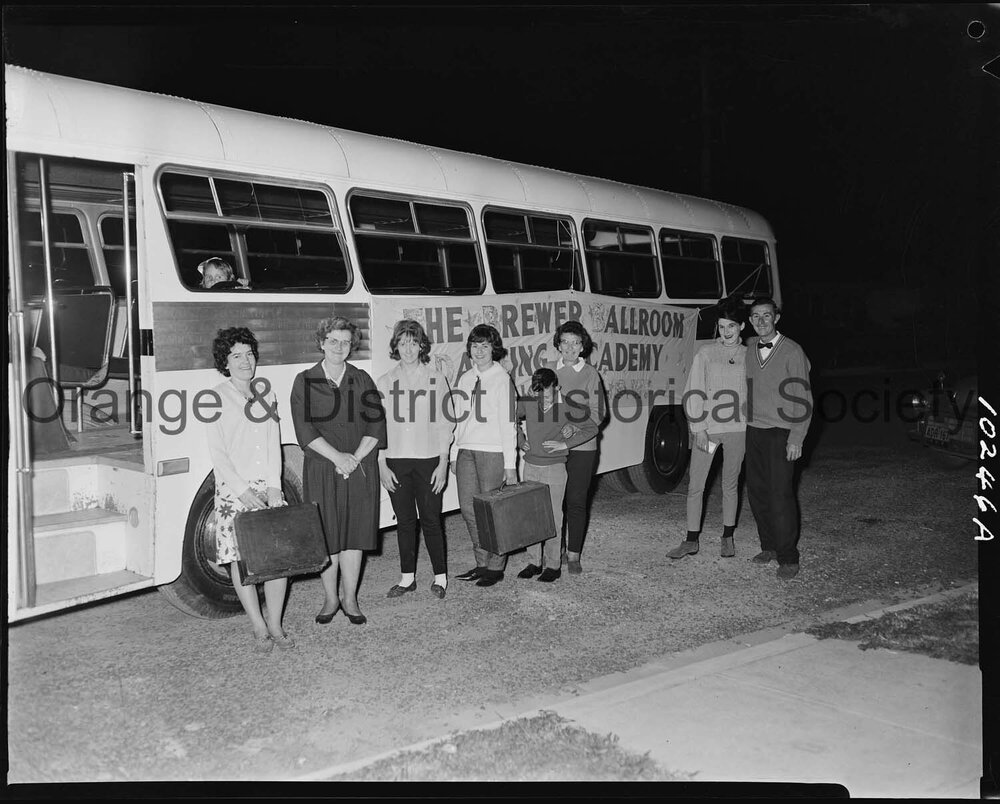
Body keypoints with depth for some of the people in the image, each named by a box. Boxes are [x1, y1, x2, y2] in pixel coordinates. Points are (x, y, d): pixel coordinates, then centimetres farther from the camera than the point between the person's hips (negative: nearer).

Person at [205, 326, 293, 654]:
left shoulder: (265, 396, 12)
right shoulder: (217, 398, -1)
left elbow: (274, 445, 9)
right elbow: (217, 454, -6)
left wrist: (274, 486, -2)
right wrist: (243, 491, -13)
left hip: (267, 485, 4)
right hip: (233, 488, -4)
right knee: (242, 559, -2)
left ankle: (275, 623, 11)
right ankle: (260, 629, 8)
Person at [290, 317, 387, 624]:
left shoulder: (362, 380, 9)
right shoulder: (305, 381, 3)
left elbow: (376, 424, 3)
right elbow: (305, 428, -5)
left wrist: (356, 457, -10)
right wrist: (337, 457, -14)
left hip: (359, 468, 2)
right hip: (321, 469, -1)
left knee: (354, 533, 4)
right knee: (326, 535, 2)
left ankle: (350, 599, 15)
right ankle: (330, 599, 16)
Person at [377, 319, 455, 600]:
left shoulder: (435, 378, 1)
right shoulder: (385, 382, 5)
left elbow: (446, 423, 0)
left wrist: (443, 463, -5)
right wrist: (382, 465, -1)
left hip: (428, 460, -2)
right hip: (396, 462, 2)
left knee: (430, 520, 2)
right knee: (404, 521, 9)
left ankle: (440, 576, 15)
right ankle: (407, 577, 20)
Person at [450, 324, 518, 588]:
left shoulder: (502, 378, -5)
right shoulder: (464, 379, 13)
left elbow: (508, 423, -8)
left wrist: (510, 464, -10)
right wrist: (455, 454, 12)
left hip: (493, 452, -6)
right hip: (466, 451, 6)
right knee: (468, 509, 8)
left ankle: (496, 568, 12)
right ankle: (482, 563, 21)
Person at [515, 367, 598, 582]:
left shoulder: (566, 408, -12)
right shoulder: (528, 404, -2)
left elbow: (592, 428, -5)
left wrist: (565, 444, -11)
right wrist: (520, 440, 7)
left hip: (554, 469, -4)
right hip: (530, 467, 4)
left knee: (552, 518, 0)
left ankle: (553, 565, 11)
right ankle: (535, 562, 20)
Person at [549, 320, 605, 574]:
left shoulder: (590, 374, 0)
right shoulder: (549, 371, 6)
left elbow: (597, 413, -3)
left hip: (581, 446, -2)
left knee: (576, 501, 1)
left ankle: (574, 555, 12)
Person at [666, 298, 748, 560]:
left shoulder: (748, 356, 5)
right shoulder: (706, 353, 1)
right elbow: (693, 393, -1)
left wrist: (750, 425, 1)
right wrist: (699, 428, -8)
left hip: (736, 429, 1)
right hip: (706, 427, -1)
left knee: (730, 485, 11)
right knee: (695, 486, 1)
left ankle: (728, 538, 24)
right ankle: (691, 540, 12)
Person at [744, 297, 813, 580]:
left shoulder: (792, 351, -7)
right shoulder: (749, 348, 8)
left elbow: (803, 399, -8)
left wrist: (796, 439, -12)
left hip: (781, 433, -5)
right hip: (754, 430, 5)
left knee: (781, 494, -8)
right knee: (756, 491, 7)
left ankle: (788, 557, 0)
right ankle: (769, 546, 21)